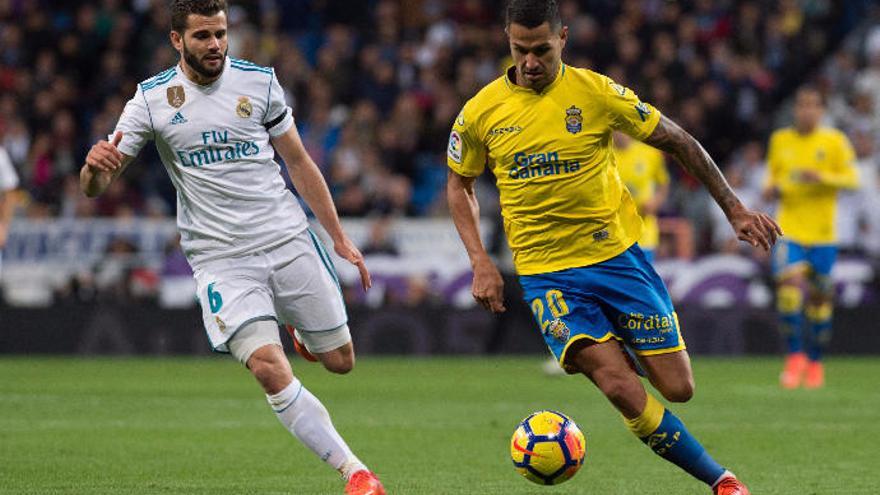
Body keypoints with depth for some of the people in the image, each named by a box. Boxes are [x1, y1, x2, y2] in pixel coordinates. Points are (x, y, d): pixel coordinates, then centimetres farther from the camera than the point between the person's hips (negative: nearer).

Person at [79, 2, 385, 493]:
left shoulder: (259, 81, 2)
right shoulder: (152, 98, -2)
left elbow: (299, 163, 12)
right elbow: (96, 185, -3)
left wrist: (340, 238, 10)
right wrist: (95, 166, -28)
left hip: (289, 240, 2)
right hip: (220, 259, -2)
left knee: (341, 360, 6)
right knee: (269, 367, -21)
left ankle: (303, 331, 43)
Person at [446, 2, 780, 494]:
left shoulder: (595, 92, -8)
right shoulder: (481, 112, -4)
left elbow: (678, 142, 2)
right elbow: (460, 185, 13)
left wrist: (735, 208, 3)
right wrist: (481, 262, 1)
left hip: (619, 254, 0)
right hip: (546, 271, 0)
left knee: (678, 388, -2)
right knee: (623, 390, -17)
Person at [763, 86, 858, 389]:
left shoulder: (834, 141, 1)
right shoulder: (780, 140, 8)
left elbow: (852, 179, -5)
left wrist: (822, 178, -22)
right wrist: (771, 190, -3)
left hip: (823, 233, -1)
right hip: (789, 230, 1)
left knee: (819, 297, 5)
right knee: (787, 285, -20)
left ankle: (815, 362, 23)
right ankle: (794, 356, -7)